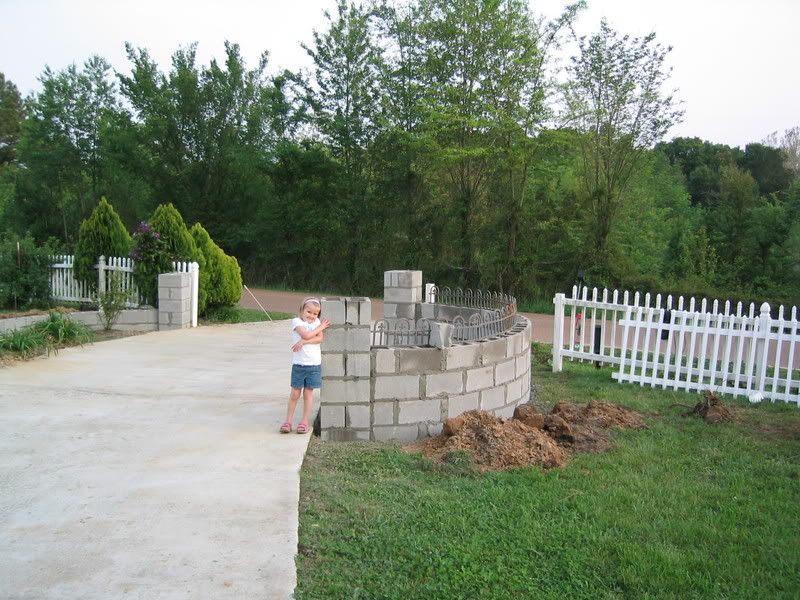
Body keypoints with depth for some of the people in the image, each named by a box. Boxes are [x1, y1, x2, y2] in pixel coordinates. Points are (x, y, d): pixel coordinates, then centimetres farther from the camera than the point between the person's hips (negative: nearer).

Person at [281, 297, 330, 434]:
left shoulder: (317, 322, 8)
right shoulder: (296, 321, -2)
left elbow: (320, 339, -7)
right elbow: (307, 335, -17)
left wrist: (303, 342, -18)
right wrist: (321, 327, -7)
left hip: (314, 364, 2)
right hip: (298, 364, -2)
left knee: (308, 393, 8)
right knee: (294, 393, 4)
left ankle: (304, 421, 17)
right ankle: (288, 421, 14)